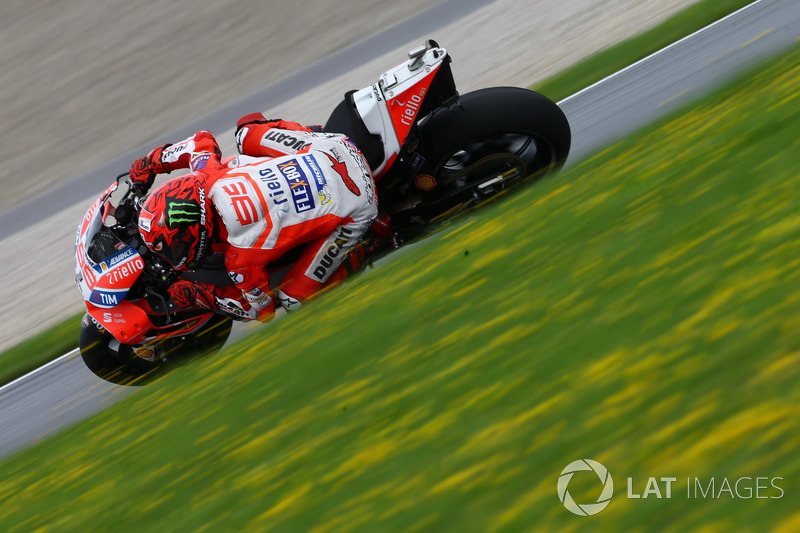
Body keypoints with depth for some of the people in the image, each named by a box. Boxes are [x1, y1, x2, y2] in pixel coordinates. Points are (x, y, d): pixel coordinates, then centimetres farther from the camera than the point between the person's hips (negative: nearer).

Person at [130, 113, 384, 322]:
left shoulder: (241, 258, -26)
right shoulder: (208, 175, -14)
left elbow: (261, 309, -7)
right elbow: (203, 140, 10)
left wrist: (198, 295, -5)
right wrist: (149, 163, 19)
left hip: (354, 210, -6)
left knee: (293, 299, -1)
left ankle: (361, 253, 13)